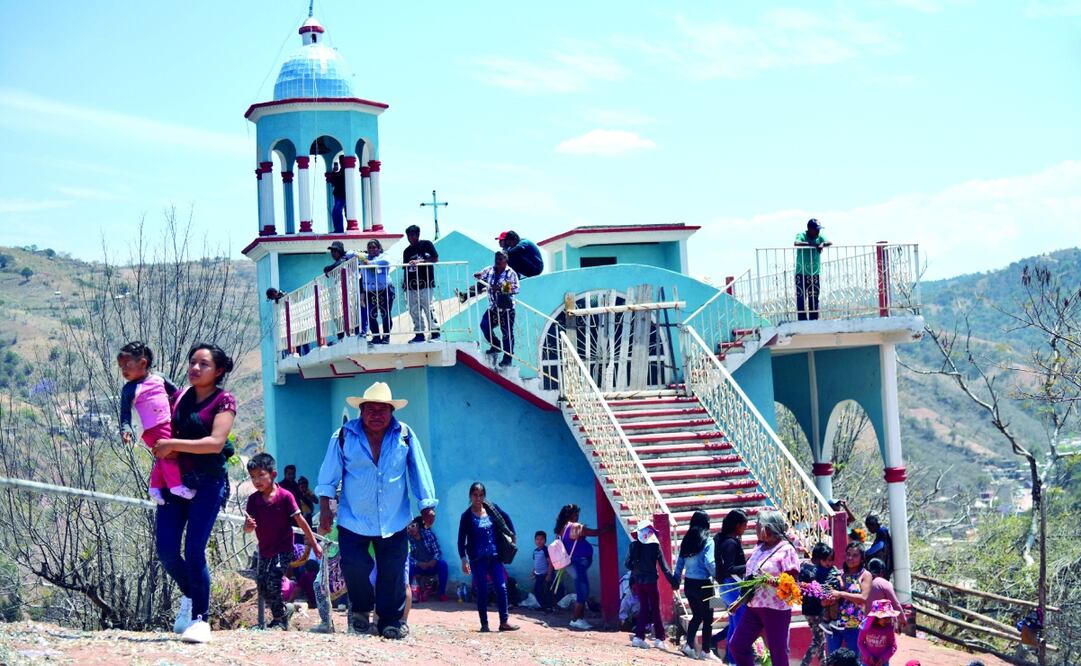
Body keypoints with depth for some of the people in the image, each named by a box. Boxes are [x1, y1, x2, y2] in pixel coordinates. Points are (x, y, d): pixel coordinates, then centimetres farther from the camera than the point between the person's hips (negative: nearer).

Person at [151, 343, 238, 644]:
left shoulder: (224, 400, -3)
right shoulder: (179, 398, 13)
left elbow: (216, 442, -16)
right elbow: (164, 432, 22)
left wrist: (174, 445, -17)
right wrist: (163, 450, -1)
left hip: (208, 483, -5)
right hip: (175, 480, 5)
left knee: (194, 552, -11)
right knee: (166, 550, -1)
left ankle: (200, 618, 0)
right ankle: (189, 596, 27)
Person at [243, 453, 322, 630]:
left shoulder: (285, 496, -14)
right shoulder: (253, 499, -2)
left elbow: (300, 521, -9)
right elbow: (248, 528, -4)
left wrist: (314, 543, -5)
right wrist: (248, 525, -30)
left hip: (283, 549, -5)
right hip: (265, 550, 6)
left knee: (273, 581, -16)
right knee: (262, 584, 7)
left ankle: (280, 620, -2)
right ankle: (283, 610, 28)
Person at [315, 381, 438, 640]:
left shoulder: (405, 435, -2)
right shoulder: (344, 436, -5)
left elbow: (419, 472, 4)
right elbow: (329, 476, 1)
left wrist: (427, 505, 3)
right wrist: (325, 509, -1)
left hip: (394, 521, 1)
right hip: (353, 519, -1)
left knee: (393, 572, 2)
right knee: (354, 566, -7)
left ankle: (391, 621, 16)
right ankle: (361, 608, 21)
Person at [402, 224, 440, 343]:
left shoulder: (426, 244, 1)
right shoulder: (407, 251, 16)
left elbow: (435, 259, -5)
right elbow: (406, 269, 17)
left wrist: (420, 261, -14)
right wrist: (404, 284, 11)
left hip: (425, 283, -5)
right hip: (411, 285, 6)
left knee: (428, 308, -9)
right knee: (414, 311, 4)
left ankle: (435, 332, -3)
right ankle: (419, 334, 11)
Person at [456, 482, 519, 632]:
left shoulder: (492, 509, 2)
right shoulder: (467, 516, -6)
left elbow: (506, 519, 19)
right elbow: (461, 539, -6)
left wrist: (512, 535, 14)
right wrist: (463, 559, -13)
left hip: (494, 556, 3)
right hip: (477, 559, -3)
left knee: (501, 588, -1)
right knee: (482, 591, 0)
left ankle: (504, 621, 5)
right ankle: (484, 624, 7)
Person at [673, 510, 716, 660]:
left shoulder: (686, 541, 6)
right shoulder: (707, 541, -11)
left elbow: (679, 563, 8)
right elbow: (710, 563, -18)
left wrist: (676, 580, 15)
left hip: (689, 584, 6)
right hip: (703, 584, -6)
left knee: (697, 615, 19)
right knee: (707, 618, 4)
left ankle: (689, 645, 9)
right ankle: (705, 651, 5)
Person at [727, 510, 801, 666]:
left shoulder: (786, 550, -10)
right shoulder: (760, 549, 13)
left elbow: (792, 579, -16)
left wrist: (772, 580, -29)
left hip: (776, 608, -8)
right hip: (754, 606, 8)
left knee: (778, 653, 0)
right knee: (737, 646, 7)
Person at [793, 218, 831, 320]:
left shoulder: (819, 237, 6)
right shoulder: (801, 235, -7)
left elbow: (829, 243, -8)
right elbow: (797, 243, -28)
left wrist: (822, 244, -29)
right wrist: (814, 244, -30)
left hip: (815, 274, 4)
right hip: (801, 274, -4)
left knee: (814, 301, 7)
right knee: (801, 300, -7)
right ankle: (802, 322, -5)